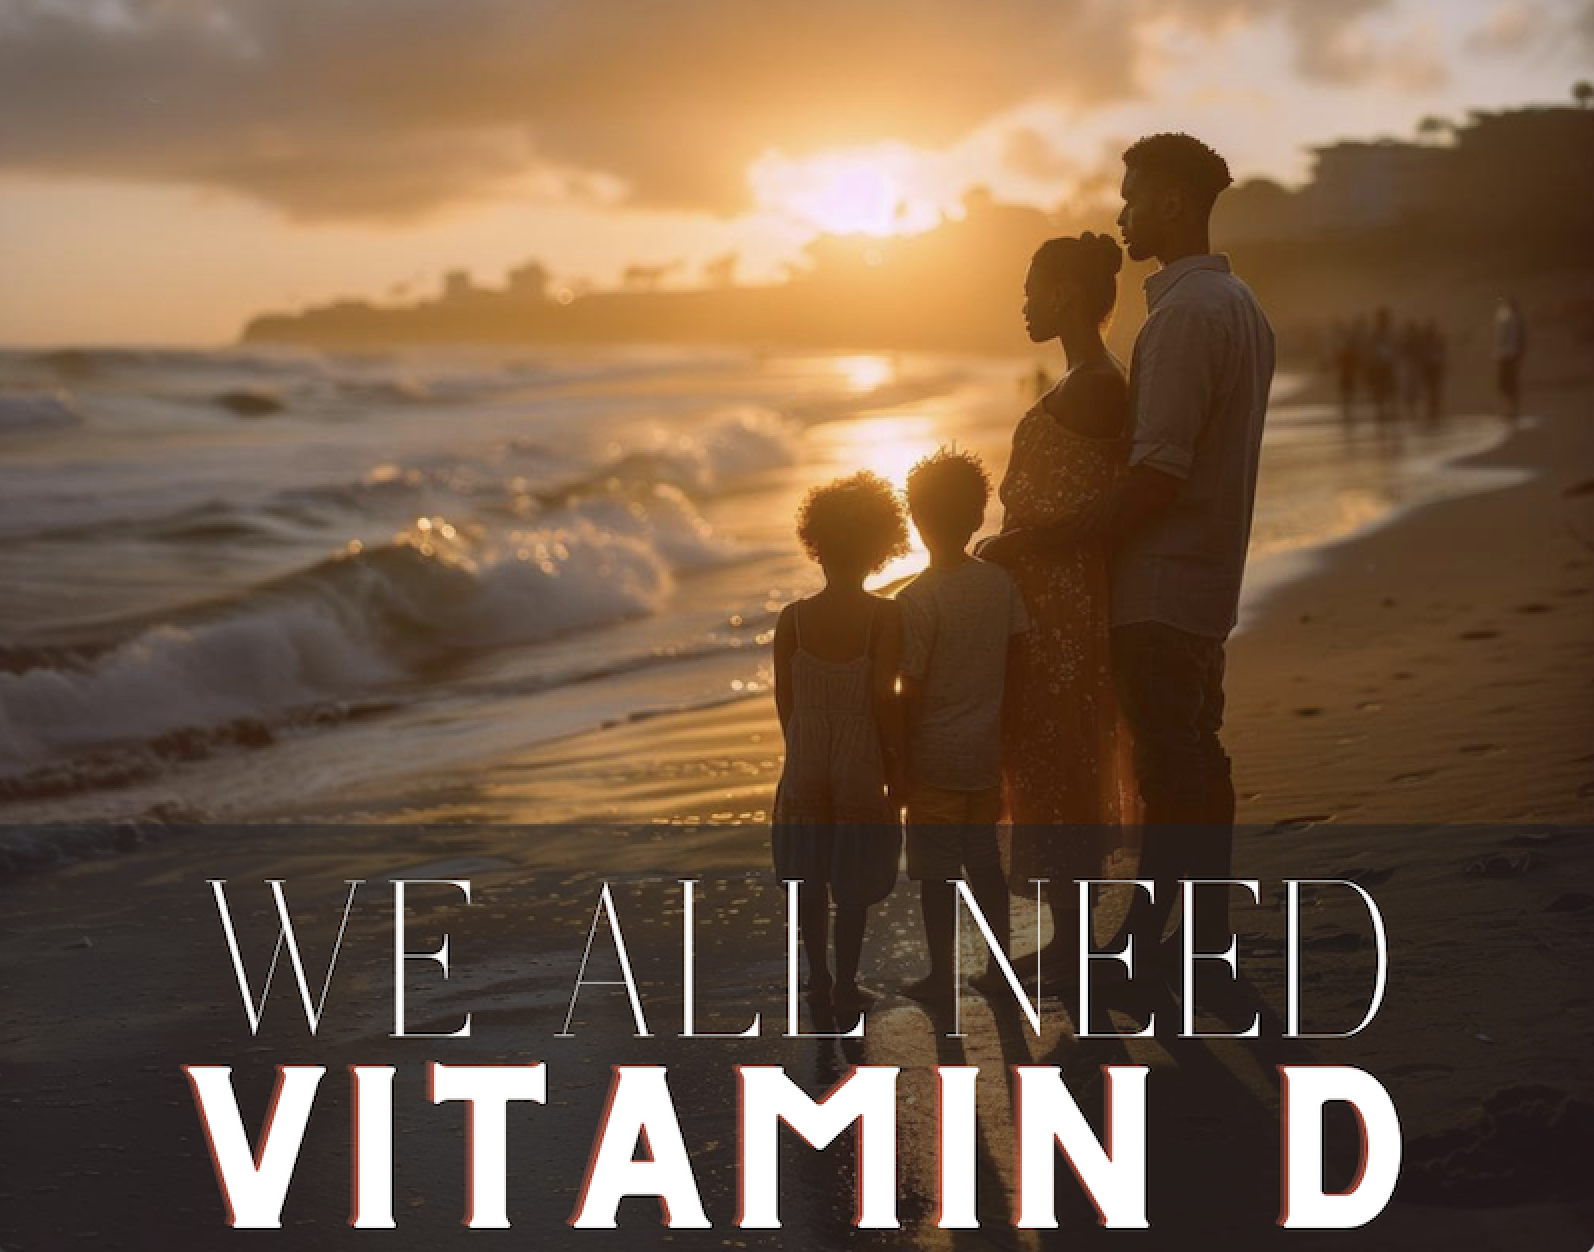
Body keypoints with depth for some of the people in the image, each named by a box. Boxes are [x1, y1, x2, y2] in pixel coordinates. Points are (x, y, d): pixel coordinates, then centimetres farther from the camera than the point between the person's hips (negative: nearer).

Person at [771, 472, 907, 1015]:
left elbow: (784, 699, 1)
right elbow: (884, 697, -17)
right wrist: (898, 762, -5)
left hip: (805, 764, 3)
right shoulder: (885, 616, -14)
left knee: (810, 878, 14)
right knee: (853, 884, 7)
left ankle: (819, 981, 21)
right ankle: (845, 986, 12)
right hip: (861, 765, -2)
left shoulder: (793, 619, -5)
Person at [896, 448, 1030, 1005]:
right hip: (986, 752, 6)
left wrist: (895, 757, -4)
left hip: (934, 757, -5)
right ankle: (1001, 964, 24)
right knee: (985, 863, 17)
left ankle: (941, 977, 12)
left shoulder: (917, 600, -18)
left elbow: (911, 694, -16)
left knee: (936, 874, 4)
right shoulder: (1000, 582, -2)